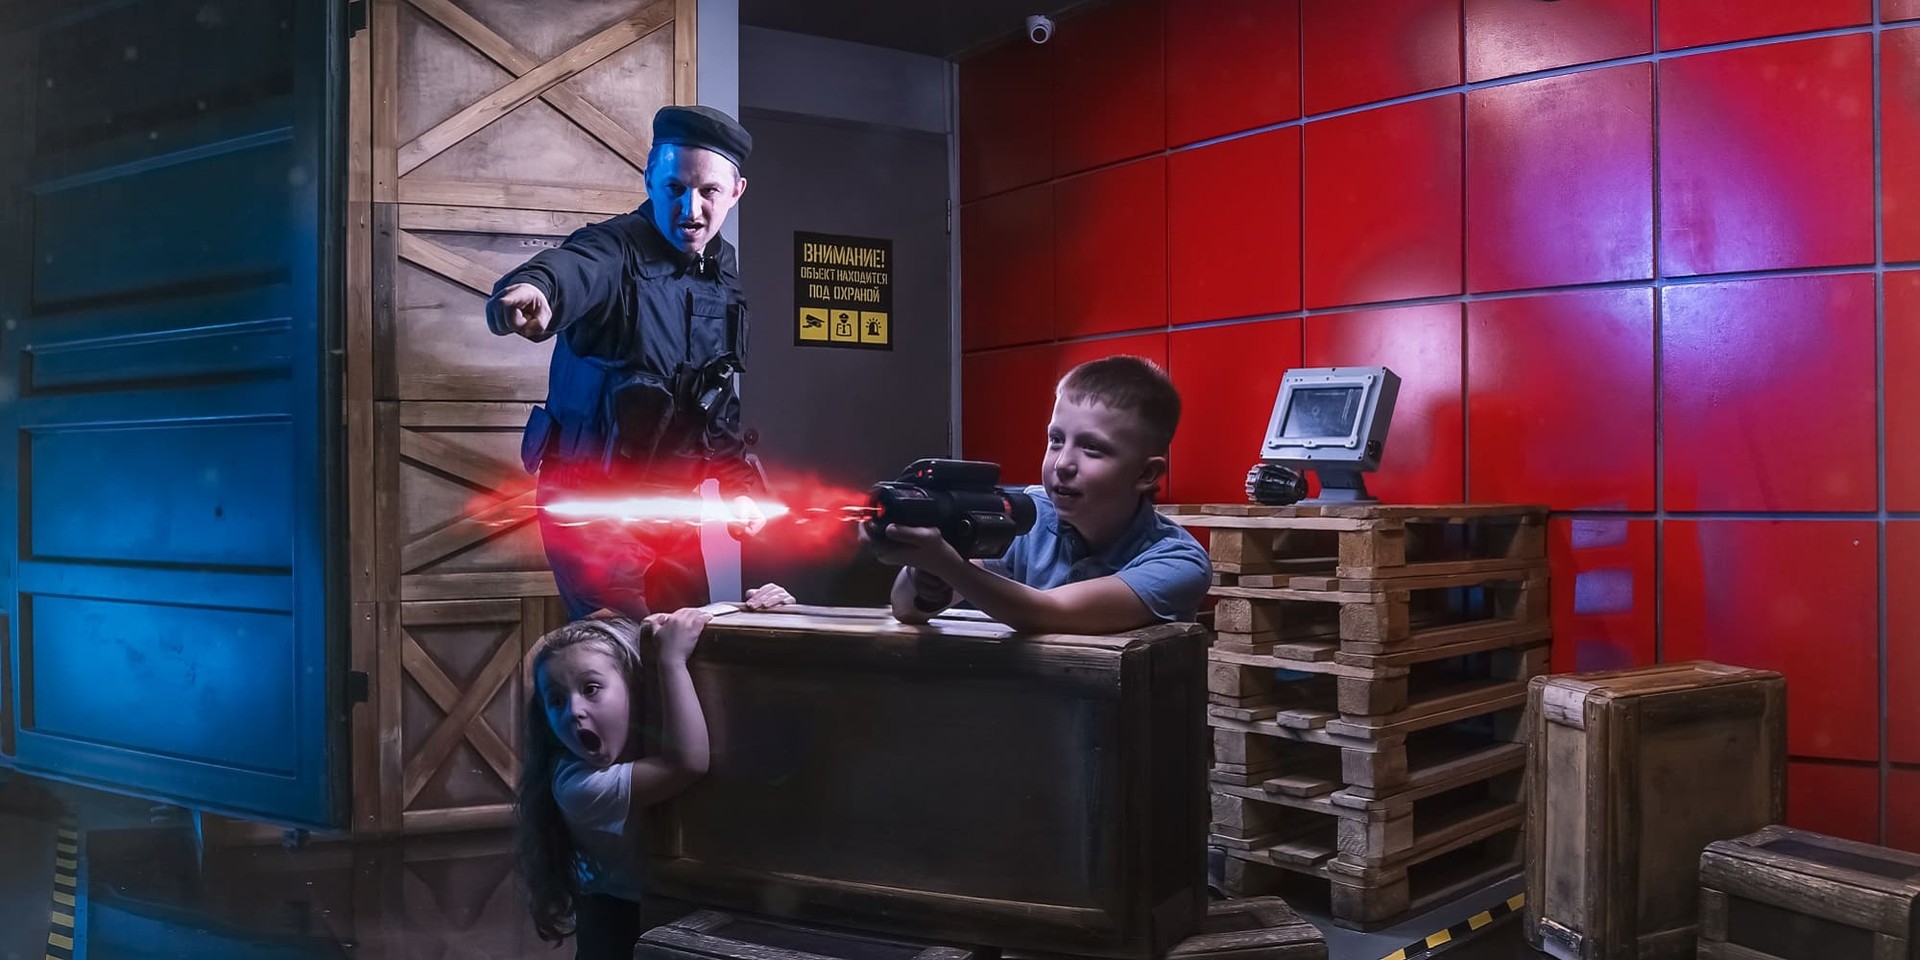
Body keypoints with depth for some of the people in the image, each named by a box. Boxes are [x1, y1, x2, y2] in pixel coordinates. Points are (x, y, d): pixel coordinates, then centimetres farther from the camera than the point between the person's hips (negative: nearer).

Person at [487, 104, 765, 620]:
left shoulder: (724, 272, 4)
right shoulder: (615, 252, -18)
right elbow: (570, 269, -44)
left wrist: (739, 483, 8)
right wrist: (533, 288, -66)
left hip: (671, 503, 7)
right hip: (592, 502, -7)